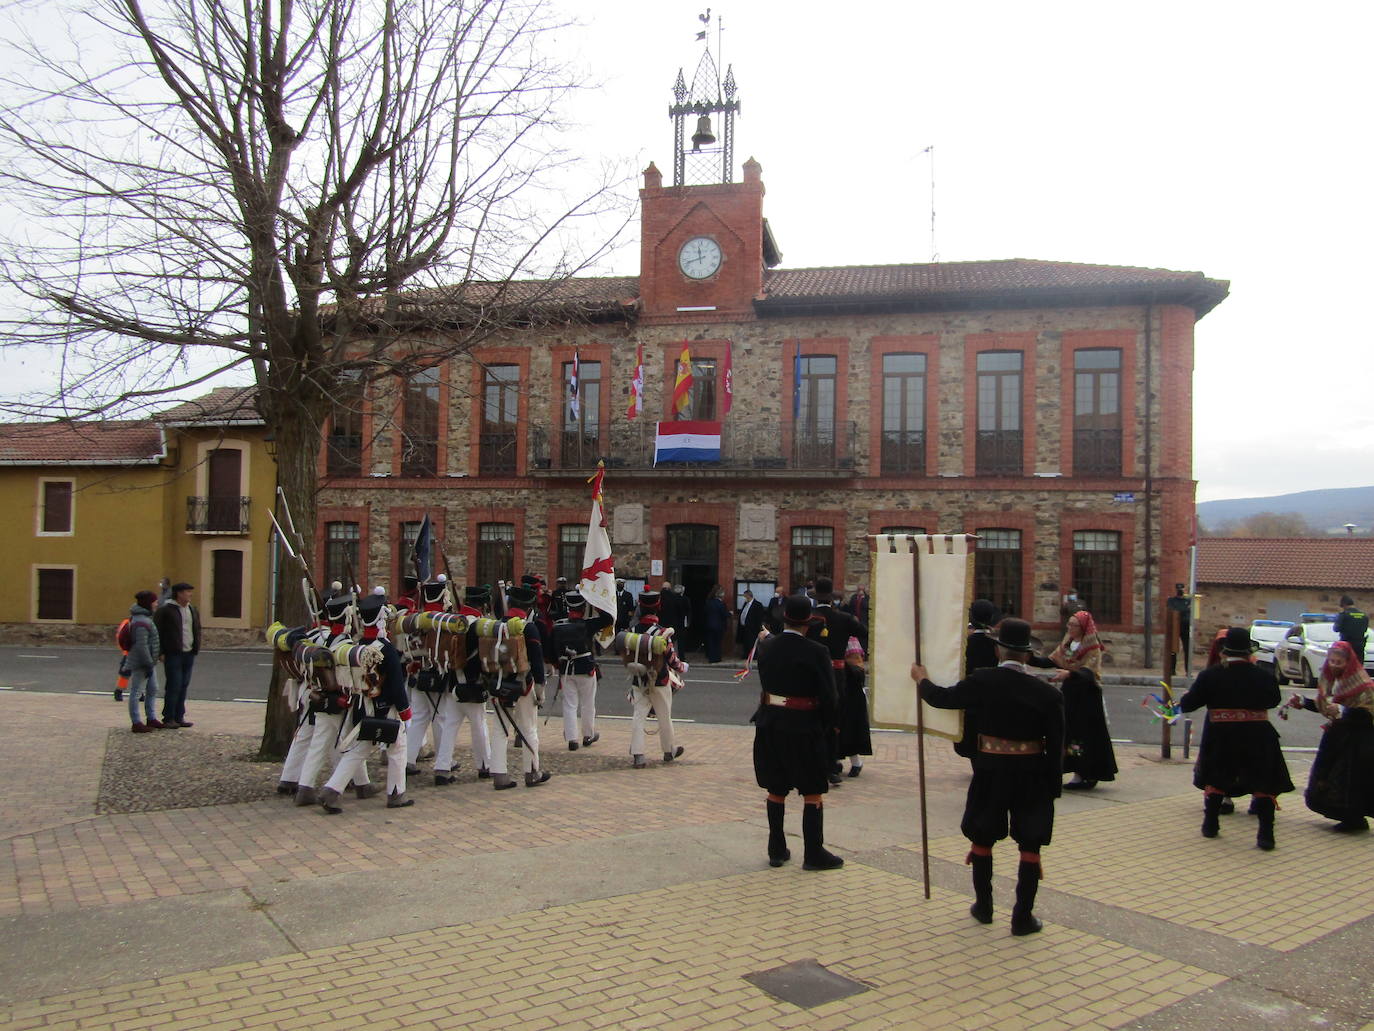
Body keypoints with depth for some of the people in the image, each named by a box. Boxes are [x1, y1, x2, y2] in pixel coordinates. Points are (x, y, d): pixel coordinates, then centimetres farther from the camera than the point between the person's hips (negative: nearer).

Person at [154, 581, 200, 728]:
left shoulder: (192, 610, 15)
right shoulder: (166, 610, -7)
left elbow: (197, 630, 22)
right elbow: (157, 632, -8)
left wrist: (196, 649, 13)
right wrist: (161, 653, -11)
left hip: (189, 654, 7)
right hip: (173, 654, -7)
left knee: (183, 686, 9)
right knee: (173, 686, -6)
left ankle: (179, 717, 16)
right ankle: (168, 718, 3)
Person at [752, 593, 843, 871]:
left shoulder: (766, 645, -1)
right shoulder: (816, 652, -15)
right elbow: (829, 695, -12)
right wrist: (828, 726, 1)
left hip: (770, 724, 5)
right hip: (804, 727, -5)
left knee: (776, 790, 13)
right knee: (813, 793, 7)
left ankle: (777, 850, 21)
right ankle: (814, 853, 11)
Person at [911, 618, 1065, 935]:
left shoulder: (982, 682, -12)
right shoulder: (1047, 693, -9)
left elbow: (941, 698, -1)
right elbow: (1056, 745, -5)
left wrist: (921, 679, 18)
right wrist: (1053, 787, 5)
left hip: (991, 770, 0)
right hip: (1032, 774, 0)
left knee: (982, 839, 16)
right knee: (1030, 846, 9)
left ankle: (983, 907, 28)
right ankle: (1023, 917, 12)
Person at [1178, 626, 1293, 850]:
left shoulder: (1210, 675, -5)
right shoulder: (1263, 676, -3)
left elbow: (1188, 704, -2)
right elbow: (1274, 700, 15)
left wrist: (1182, 701, 20)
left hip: (1220, 737, 1)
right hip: (1257, 737, 0)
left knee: (1215, 779, 18)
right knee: (1263, 784, 8)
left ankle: (1211, 825, 25)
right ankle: (1266, 834, 3)